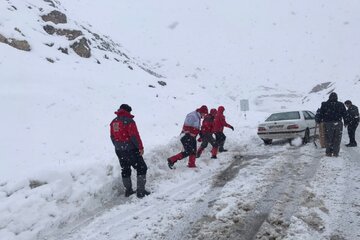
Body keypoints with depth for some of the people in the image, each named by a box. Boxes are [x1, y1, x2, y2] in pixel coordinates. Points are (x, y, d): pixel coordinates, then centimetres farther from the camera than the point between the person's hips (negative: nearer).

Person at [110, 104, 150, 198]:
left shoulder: (113, 122, 9)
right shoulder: (128, 121, -14)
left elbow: (112, 137, 16)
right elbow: (134, 136, -18)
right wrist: (140, 147, -12)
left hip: (119, 151, 7)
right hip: (130, 149, -7)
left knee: (125, 170, 18)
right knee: (141, 168, 1)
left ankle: (128, 190, 25)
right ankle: (140, 191, -3)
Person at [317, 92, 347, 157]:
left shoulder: (324, 104, -3)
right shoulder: (341, 105, 1)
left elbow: (321, 114, -1)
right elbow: (344, 114, 6)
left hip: (328, 124, -1)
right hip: (338, 124, 1)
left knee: (328, 139, 7)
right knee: (337, 139, 8)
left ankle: (329, 152, 8)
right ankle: (335, 153, 9)